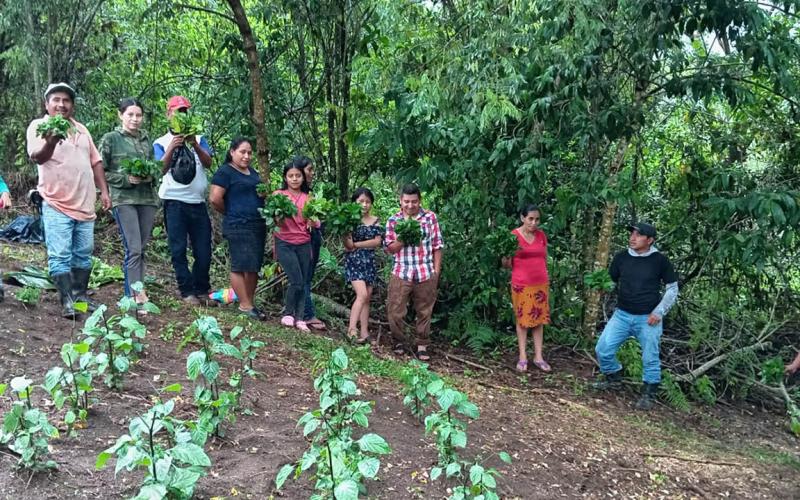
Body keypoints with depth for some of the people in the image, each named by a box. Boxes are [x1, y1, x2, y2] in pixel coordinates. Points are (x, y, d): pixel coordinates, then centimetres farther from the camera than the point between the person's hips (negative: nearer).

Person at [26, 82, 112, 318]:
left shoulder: (81, 129, 15)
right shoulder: (39, 126, -2)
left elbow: (95, 162, 19)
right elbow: (37, 157, -19)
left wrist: (104, 191, 9)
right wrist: (52, 140, -40)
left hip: (85, 204, 6)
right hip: (57, 205, -5)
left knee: (84, 253, 10)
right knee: (60, 256, -7)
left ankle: (80, 294, 21)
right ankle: (67, 300, -2)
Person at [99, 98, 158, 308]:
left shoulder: (146, 139, 14)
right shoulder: (110, 139, 1)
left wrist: (151, 176, 0)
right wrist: (125, 179, -13)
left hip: (147, 198, 5)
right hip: (124, 199, -5)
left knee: (141, 249, 7)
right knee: (133, 249, -12)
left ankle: (134, 293, 16)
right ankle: (136, 296, -11)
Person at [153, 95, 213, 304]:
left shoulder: (198, 139, 14)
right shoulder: (161, 142, 8)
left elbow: (208, 163, -2)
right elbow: (161, 169, -7)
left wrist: (195, 145, -19)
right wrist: (172, 148, -20)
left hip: (198, 201, 2)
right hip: (175, 202, -2)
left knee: (203, 249, 4)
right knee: (178, 249, -1)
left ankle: (201, 288, 20)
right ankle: (187, 291, 8)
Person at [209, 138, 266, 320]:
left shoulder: (252, 172, 17)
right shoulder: (225, 171, -6)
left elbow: (259, 192, 31)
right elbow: (215, 199, -13)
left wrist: (265, 193, 8)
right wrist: (231, 213, 0)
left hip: (259, 225, 8)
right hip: (238, 227, -8)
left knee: (254, 266, 9)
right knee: (241, 266, -5)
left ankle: (250, 302, 16)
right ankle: (245, 305, 0)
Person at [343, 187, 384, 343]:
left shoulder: (376, 221, 7)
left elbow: (377, 241, -5)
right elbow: (348, 245, -13)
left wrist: (356, 245, -11)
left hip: (369, 262, 5)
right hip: (354, 261, -5)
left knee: (367, 297, 5)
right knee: (362, 294, -18)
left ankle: (364, 332, 9)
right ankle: (351, 328, -14)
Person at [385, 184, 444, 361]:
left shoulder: (430, 217, 1)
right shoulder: (393, 220, 2)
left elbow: (437, 246, 4)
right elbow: (390, 249, 3)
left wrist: (436, 271, 0)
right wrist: (402, 238, -15)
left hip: (426, 274, 0)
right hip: (401, 273, 0)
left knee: (424, 312, 9)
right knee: (395, 311, 3)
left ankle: (422, 345, 22)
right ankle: (399, 341, 24)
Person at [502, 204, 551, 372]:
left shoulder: (542, 235, 5)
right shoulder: (513, 236, -7)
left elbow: (544, 259, 15)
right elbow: (507, 264, -3)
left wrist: (545, 280, 14)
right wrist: (506, 255, -24)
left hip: (541, 284, 4)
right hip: (521, 285, -4)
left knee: (539, 319, 7)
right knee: (522, 319, 3)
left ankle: (538, 357, 14)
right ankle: (523, 357, 10)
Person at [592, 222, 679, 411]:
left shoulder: (660, 260, -8)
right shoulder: (621, 257, 0)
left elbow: (672, 289, -1)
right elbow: (610, 282, 14)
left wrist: (659, 312, -8)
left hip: (648, 318, -3)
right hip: (622, 315, 3)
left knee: (650, 358, 4)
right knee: (603, 349, -3)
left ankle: (649, 394, 24)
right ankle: (613, 378, 24)